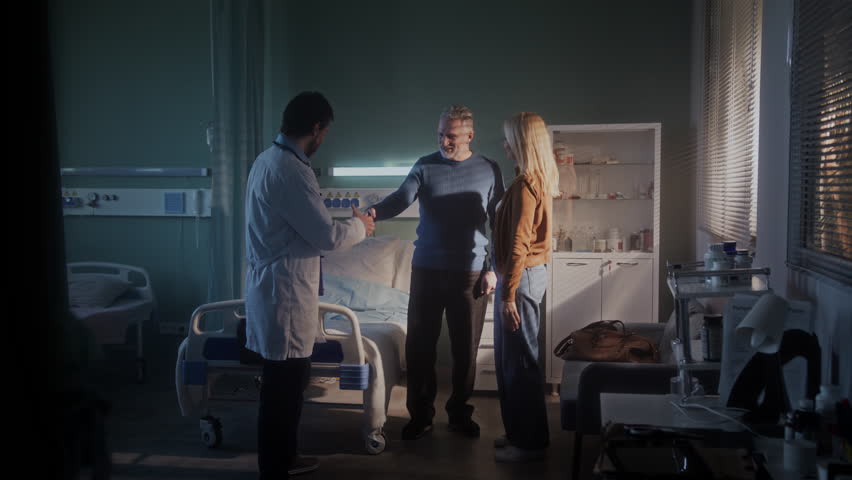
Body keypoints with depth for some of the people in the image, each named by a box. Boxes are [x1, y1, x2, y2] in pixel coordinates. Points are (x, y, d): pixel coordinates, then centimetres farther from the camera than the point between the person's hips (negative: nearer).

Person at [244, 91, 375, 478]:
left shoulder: (268, 160, 11)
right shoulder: (290, 170, -21)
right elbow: (326, 236, -20)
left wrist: (343, 224, 20)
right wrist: (359, 226, -2)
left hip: (275, 286, 10)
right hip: (284, 292, -10)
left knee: (289, 381, 20)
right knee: (283, 385, 1)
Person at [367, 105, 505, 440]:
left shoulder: (489, 170, 1)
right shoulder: (424, 167, 2)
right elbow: (401, 199, -14)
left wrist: (493, 269, -2)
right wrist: (375, 211, -36)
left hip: (470, 272, 0)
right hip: (427, 270, 1)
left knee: (465, 347, 8)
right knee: (419, 344, 4)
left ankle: (459, 413, 24)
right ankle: (420, 414, 18)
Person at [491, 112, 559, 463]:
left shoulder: (525, 185, -18)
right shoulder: (536, 180, 13)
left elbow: (518, 246, -21)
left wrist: (508, 295, -20)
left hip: (522, 276, -10)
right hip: (527, 273, 10)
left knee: (519, 360, -1)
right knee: (509, 359, 17)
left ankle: (531, 442, 10)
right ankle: (520, 432, 27)